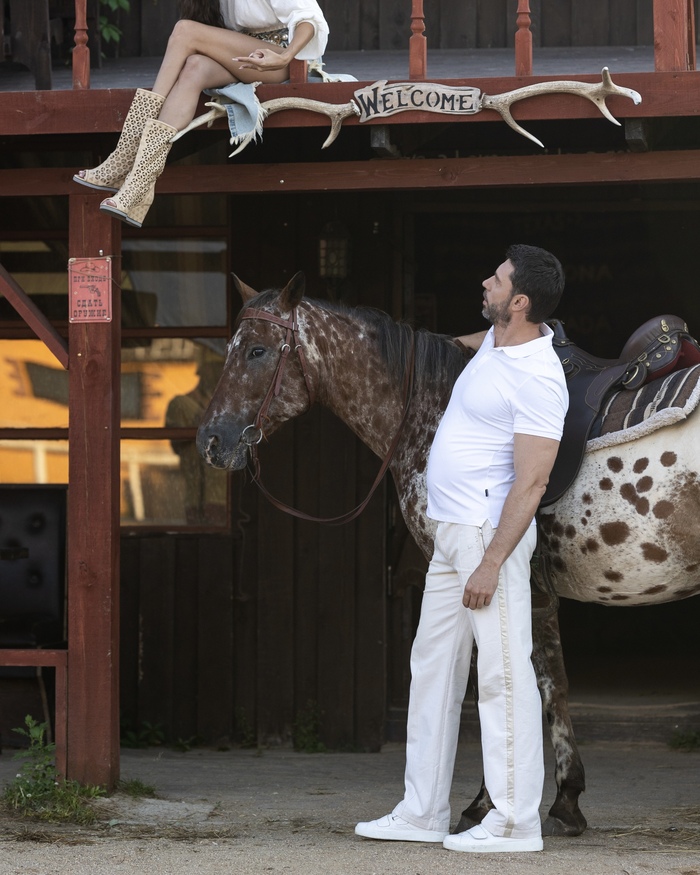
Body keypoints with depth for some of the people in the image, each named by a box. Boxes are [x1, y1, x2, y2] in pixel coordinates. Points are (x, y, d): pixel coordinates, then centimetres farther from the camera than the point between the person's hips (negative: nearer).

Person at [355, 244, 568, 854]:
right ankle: (422, 814, 18)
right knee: (433, 667, 12)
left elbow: (531, 482, -22)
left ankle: (515, 823, -3)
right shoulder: (497, 341, 9)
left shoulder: (537, 378, -19)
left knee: (504, 675, -7)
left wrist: (492, 564, -24)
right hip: (452, 530, 10)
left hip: (492, 532, -10)